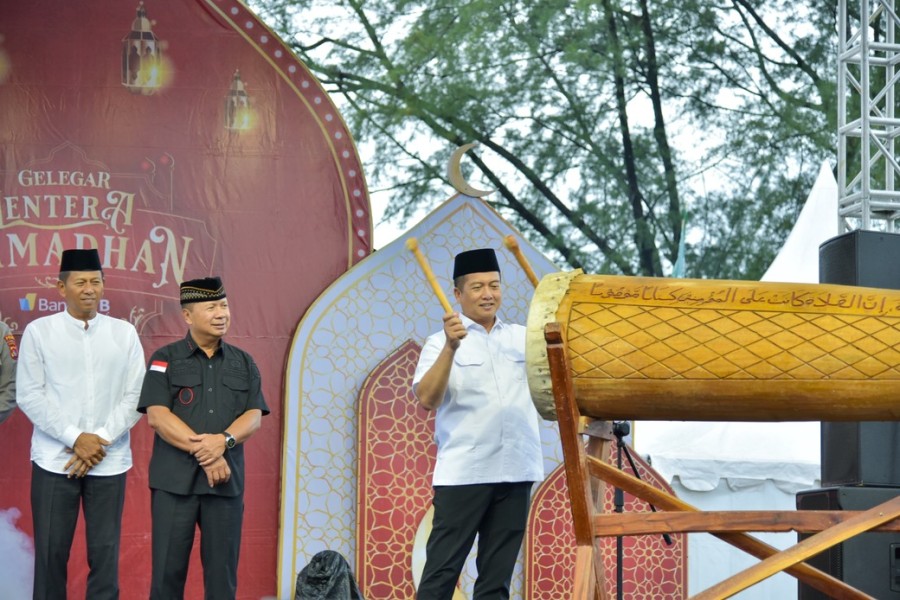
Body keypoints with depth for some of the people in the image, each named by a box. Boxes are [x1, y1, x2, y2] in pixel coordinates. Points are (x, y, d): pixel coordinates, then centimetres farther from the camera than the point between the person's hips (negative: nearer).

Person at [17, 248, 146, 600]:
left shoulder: (124, 333, 5)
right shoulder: (39, 331, 0)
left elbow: (135, 396, 2)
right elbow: (29, 396, -3)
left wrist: (100, 440, -9)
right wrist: (75, 439, -11)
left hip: (109, 461, 1)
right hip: (54, 460, -1)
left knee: (105, 552, 4)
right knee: (50, 552, 2)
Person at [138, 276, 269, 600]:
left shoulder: (243, 363, 12)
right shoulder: (165, 359, 2)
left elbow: (254, 416, 3)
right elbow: (157, 415, -8)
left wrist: (223, 441, -18)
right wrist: (204, 453, -16)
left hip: (227, 481, 3)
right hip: (174, 480, -2)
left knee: (223, 570, 5)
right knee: (168, 569, 0)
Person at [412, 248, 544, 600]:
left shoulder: (524, 338, 14)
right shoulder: (442, 342, 1)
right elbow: (427, 399, -11)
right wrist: (451, 348, -23)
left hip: (516, 470, 4)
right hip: (462, 473, -4)